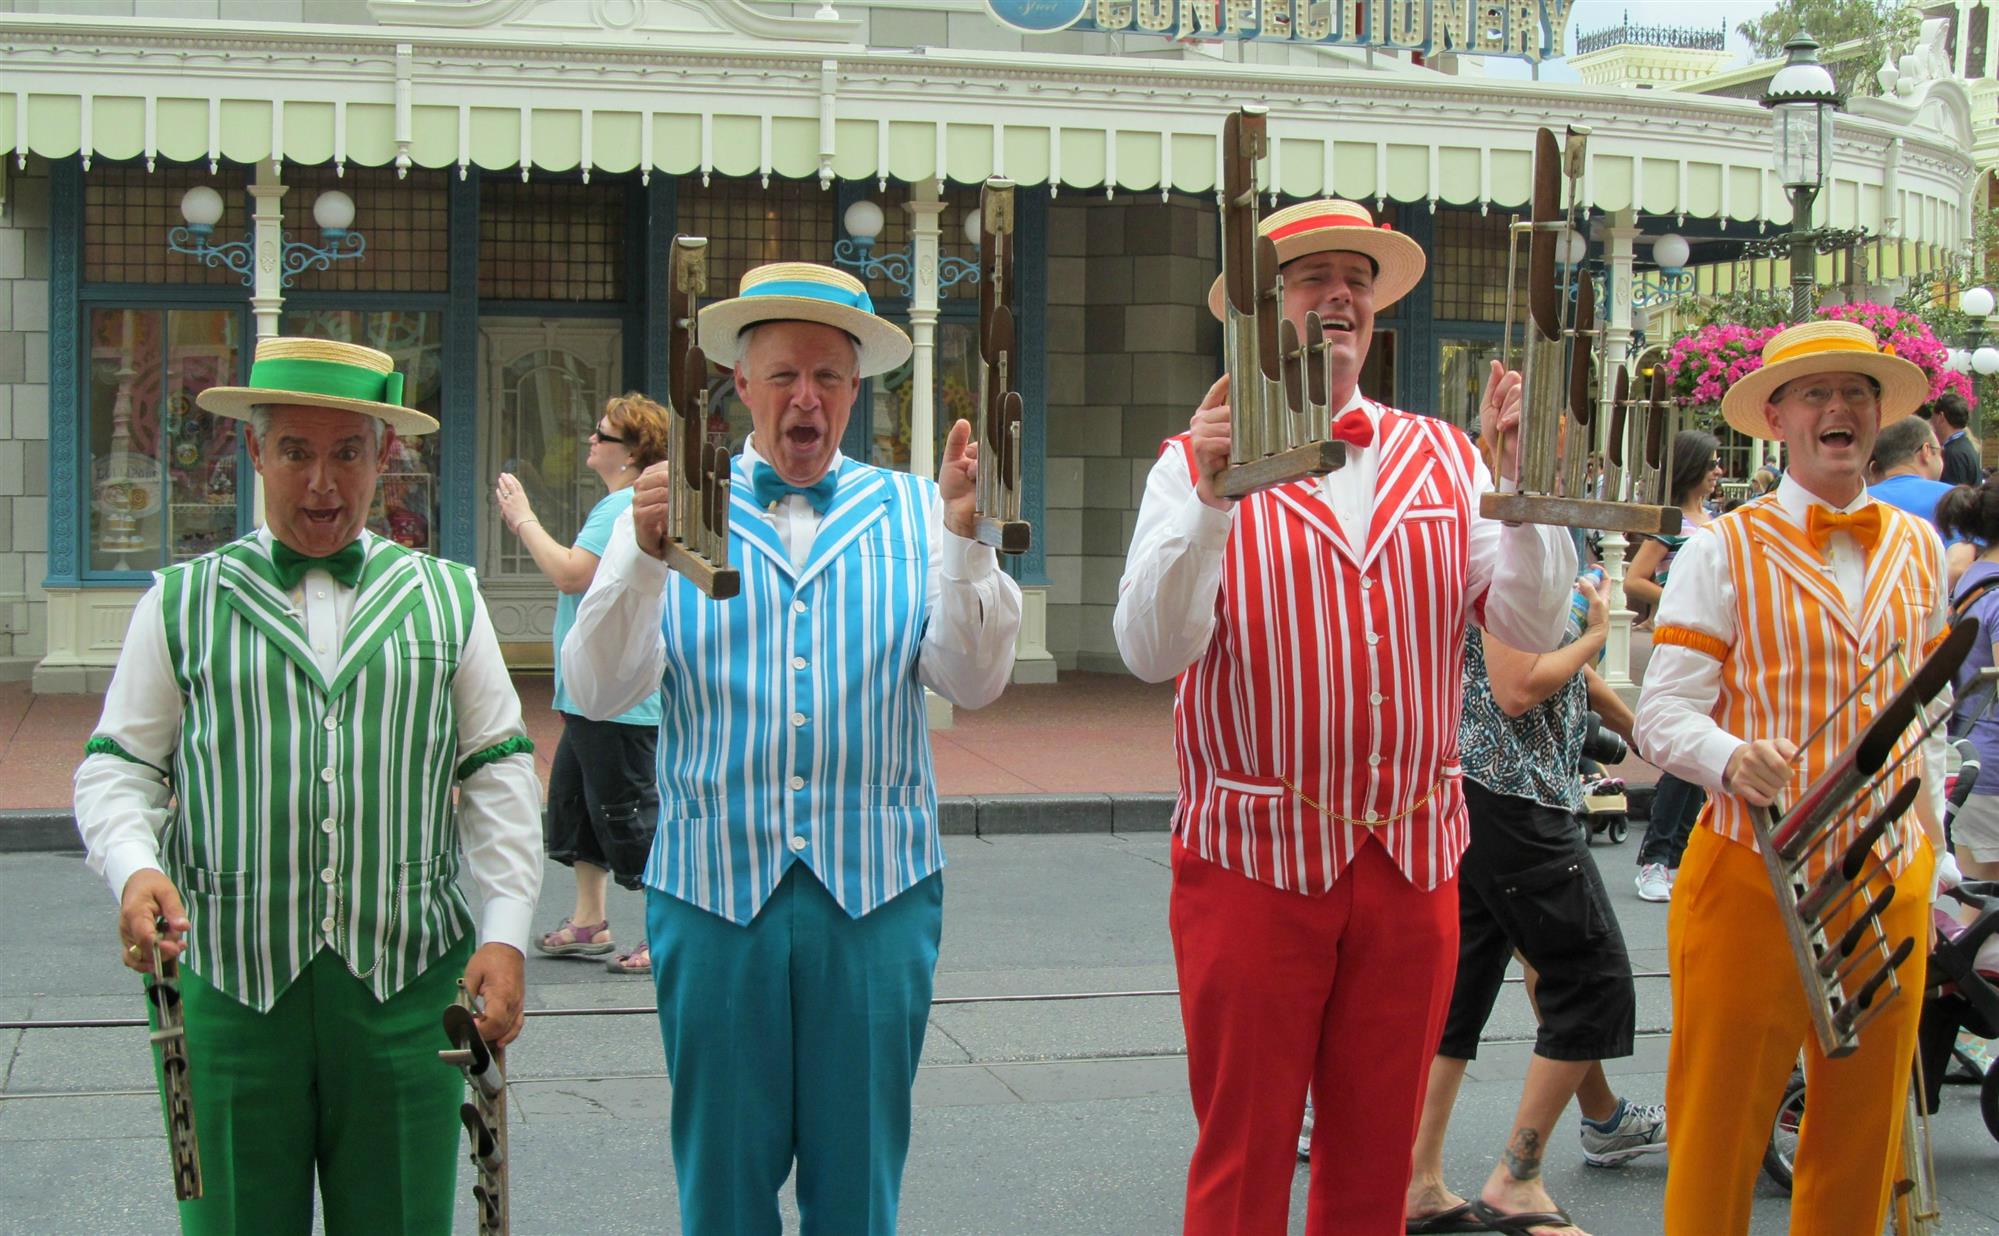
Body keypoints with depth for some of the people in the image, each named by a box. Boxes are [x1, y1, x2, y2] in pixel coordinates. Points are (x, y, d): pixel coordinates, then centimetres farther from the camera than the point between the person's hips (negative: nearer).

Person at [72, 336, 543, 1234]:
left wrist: (506, 931, 1)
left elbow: (500, 772, 10)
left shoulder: (446, 599, 11)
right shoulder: (183, 604, 8)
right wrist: (133, 867, -13)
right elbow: (118, 767, 8)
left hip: (406, 986, 1)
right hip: (233, 980, -1)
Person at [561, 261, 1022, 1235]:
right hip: (714, 887, 0)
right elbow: (598, 690, -5)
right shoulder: (675, 508, 5)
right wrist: (646, 556, -21)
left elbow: (972, 681, -3)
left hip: (876, 894, 1)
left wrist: (963, 537, -16)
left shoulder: (911, 513, 8)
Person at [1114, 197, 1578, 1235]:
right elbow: (1151, 651, -13)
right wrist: (1210, 499, -25)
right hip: (1254, 861, -3)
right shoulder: (1202, 462, -3)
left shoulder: (1445, 460, 8)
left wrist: (1518, 482, -13)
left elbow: (1534, 625, -1)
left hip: (1414, 864, 3)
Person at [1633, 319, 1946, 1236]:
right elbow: (1663, 712, -9)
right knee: (1720, 1126, -1)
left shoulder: (1918, 549, 11)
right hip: (1754, 875, -4)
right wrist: (1735, 758, -28)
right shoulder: (1723, 551, -4)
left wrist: (1929, 841, 15)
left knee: (1865, 1125, 11)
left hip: (1890, 878, 4)